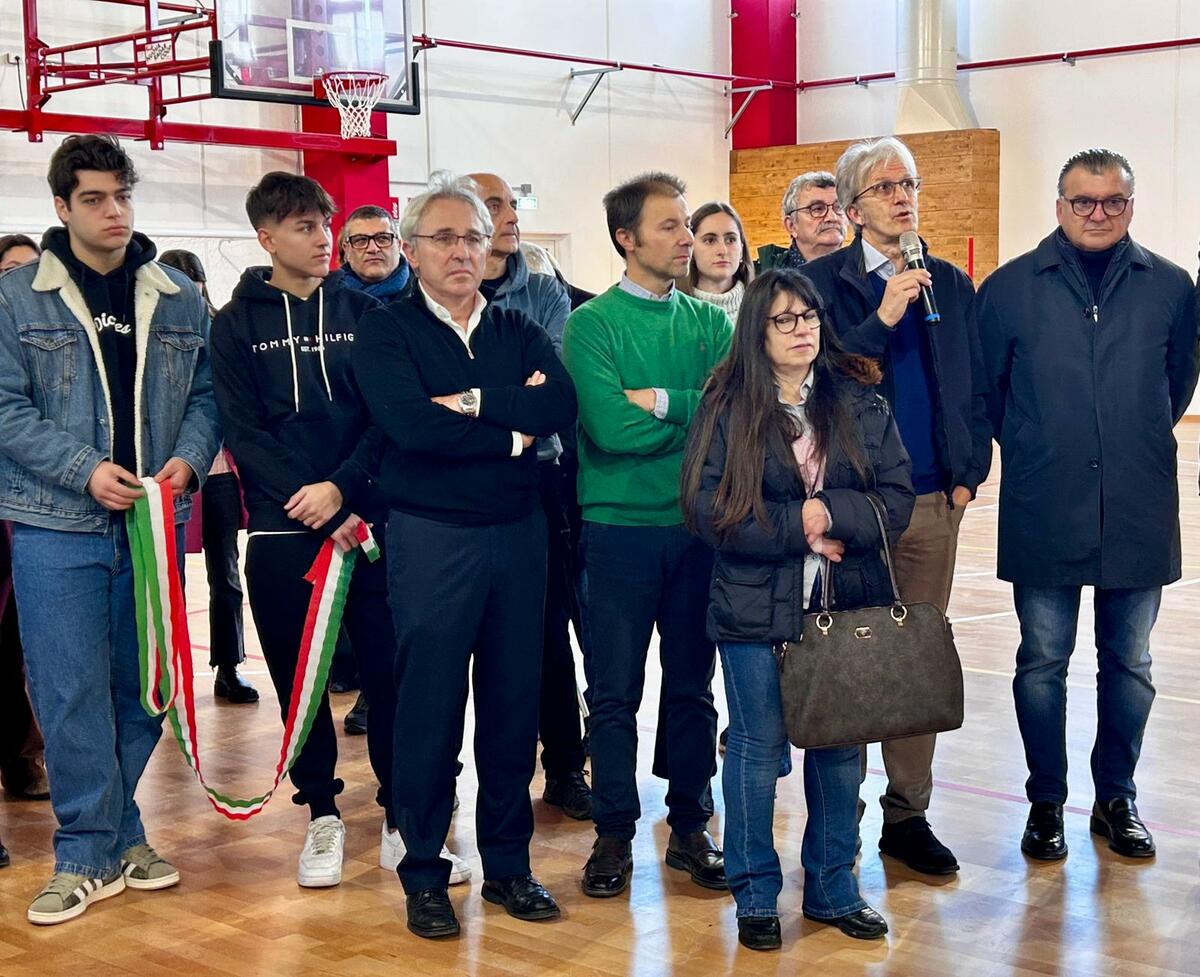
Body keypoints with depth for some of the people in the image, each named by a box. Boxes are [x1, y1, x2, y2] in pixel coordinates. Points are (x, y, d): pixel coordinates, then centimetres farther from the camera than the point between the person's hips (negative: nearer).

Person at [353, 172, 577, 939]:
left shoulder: (518, 331, 9)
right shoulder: (387, 330, -2)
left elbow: (563, 405, -9)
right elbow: (410, 423, -19)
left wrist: (475, 401, -18)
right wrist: (514, 429, -11)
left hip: (519, 532, 4)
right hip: (431, 537, -4)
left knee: (514, 704, 10)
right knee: (430, 711, 2)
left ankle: (508, 863, 24)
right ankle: (424, 876, 16)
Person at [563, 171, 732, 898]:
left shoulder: (711, 322, 7)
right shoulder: (591, 323, -4)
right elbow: (609, 427, -17)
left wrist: (659, 400, -16)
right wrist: (697, 414, -10)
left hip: (698, 526, 3)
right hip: (620, 529, -3)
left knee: (693, 687, 11)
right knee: (616, 693, 5)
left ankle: (691, 827, 22)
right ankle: (615, 834, 17)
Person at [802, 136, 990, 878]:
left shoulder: (952, 285, 12)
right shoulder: (824, 280, 0)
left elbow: (977, 388, 13)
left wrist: (969, 474, 4)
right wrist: (881, 319, -18)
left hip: (933, 502, 4)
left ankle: (909, 814, 18)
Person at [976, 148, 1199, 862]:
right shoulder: (1010, 287, -1)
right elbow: (984, 387, 9)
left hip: (1140, 512, 1)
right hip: (1043, 512, -1)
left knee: (1129, 662, 11)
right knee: (1042, 662, 6)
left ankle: (1117, 797, 27)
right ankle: (1046, 802, 20)